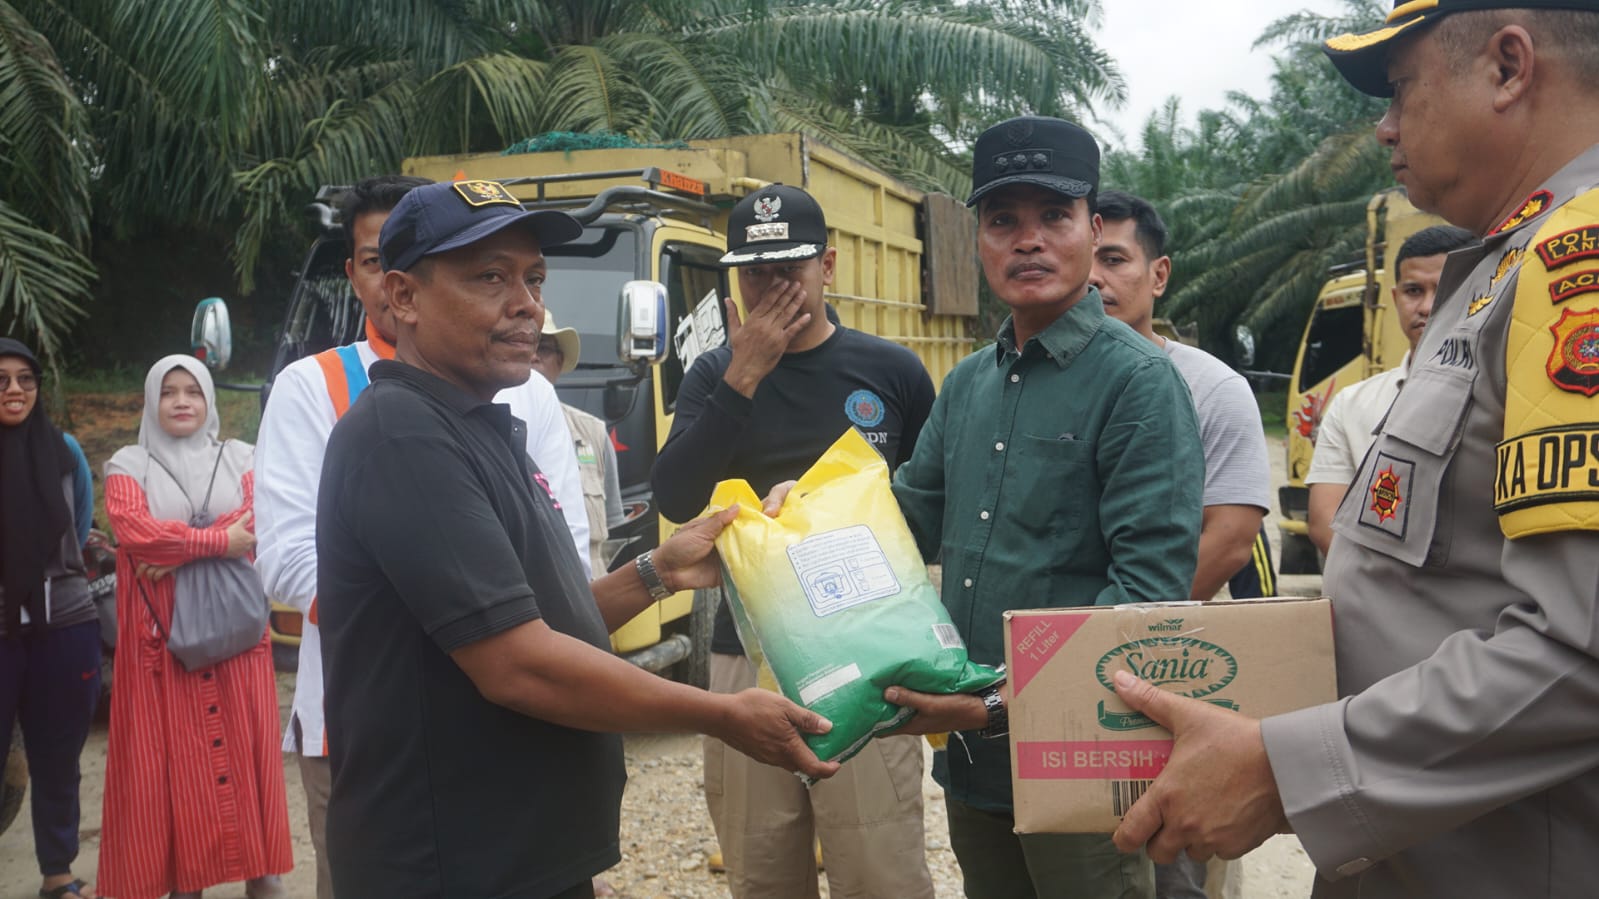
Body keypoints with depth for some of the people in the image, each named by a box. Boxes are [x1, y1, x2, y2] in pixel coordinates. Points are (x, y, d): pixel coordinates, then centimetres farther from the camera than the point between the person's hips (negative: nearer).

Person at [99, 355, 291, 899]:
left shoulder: (239, 458, 9)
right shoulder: (129, 464, 5)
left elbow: (257, 523, -7)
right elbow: (133, 530, -13)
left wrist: (176, 551, -15)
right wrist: (217, 539, -16)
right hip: (162, 632, -1)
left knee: (243, 744, 3)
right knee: (172, 752, 1)